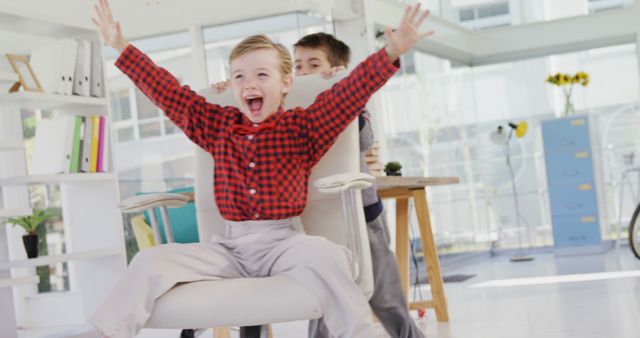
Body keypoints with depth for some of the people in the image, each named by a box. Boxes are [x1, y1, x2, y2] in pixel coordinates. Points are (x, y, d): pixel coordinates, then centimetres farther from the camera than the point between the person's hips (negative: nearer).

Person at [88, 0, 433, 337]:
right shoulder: (216, 124, 12)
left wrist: (391, 51, -17)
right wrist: (121, 46, 10)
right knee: (150, 262, -15)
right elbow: (166, 91, 13)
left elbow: (351, 91, -4)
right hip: (229, 246, 3)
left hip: (282, 241, -3)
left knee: (324, 254, -37)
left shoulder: (302, 127, 4)